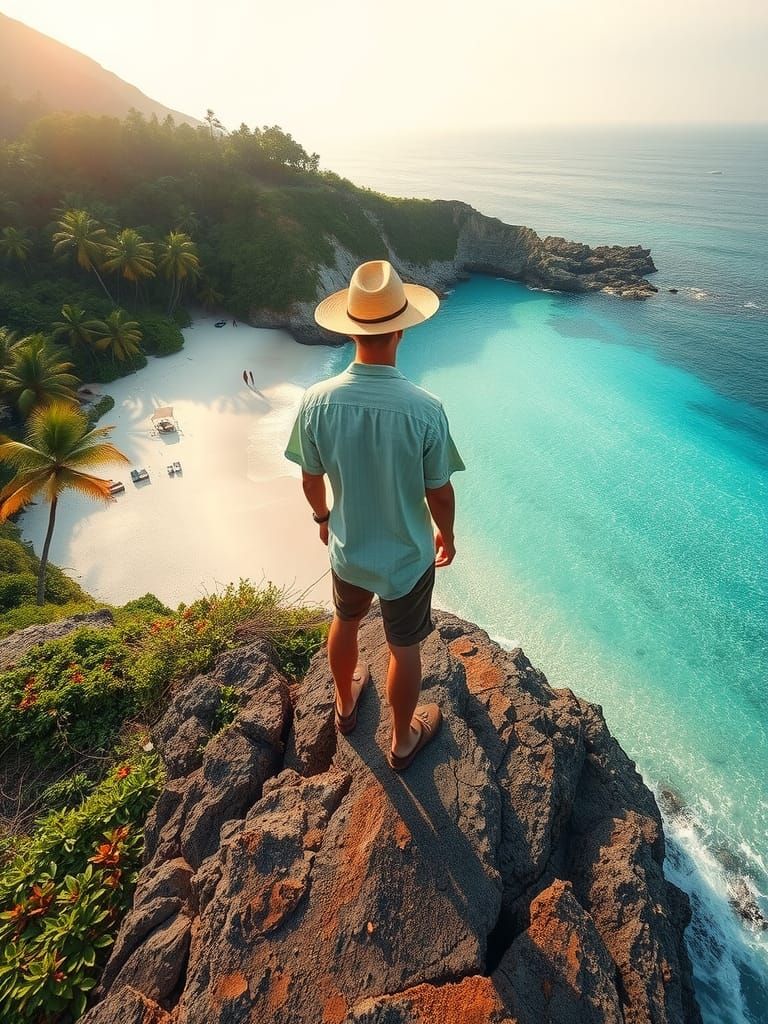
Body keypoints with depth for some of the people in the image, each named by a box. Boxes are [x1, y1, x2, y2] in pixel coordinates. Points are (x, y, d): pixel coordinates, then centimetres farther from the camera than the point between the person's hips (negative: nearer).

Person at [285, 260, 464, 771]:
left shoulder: (317, 401, -19)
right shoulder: (425, 409, -27)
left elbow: (311, 481, -6)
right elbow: (440, 494, -15)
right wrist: (447, 535, 6)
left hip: (348, 550, 3)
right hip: (407, 557, -2)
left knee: (346, 621, 31)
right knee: (404, 649, 20)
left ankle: (346, 704, 58)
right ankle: (403, 740, 46)